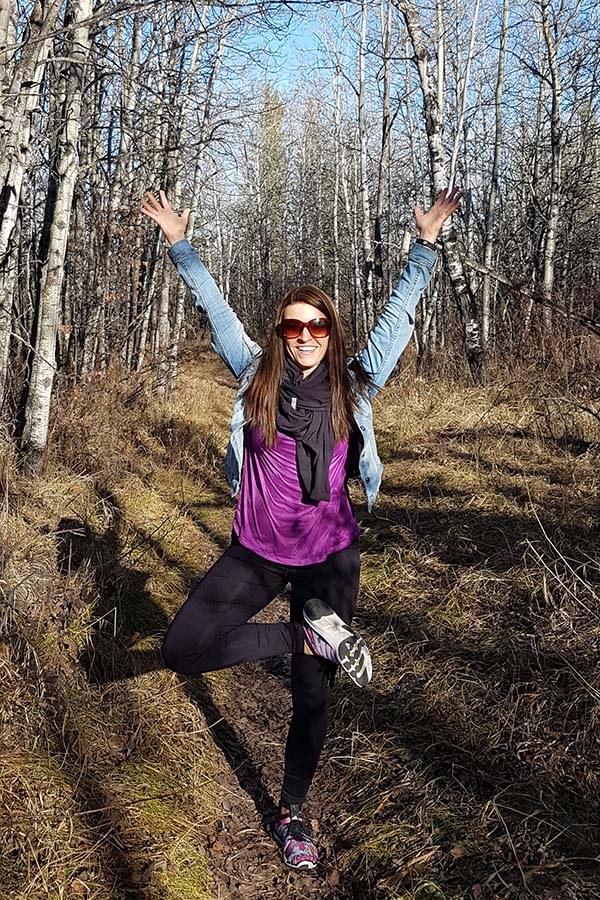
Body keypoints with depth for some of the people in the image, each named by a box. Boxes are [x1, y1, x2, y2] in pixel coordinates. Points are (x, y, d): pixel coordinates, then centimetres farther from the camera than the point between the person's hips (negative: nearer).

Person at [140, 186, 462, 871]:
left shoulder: (355, 384, 0)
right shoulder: (256, 376, 0)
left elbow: (399, 313, 8)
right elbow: (214, 308, 8)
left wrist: (426, 245, 10)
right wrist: (180, 245, 10)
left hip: (329, 556, -1)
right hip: (255, 553, 1)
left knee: (312, 697, 9)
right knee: (181, 650, -15)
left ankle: (290, 815, 33)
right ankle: (312, 636, -1)